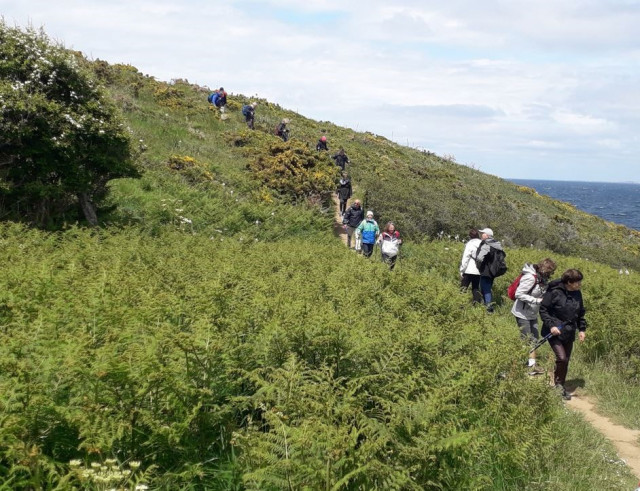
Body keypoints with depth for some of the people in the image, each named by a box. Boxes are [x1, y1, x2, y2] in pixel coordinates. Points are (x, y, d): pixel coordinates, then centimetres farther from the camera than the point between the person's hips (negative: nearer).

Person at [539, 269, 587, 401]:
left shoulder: (577, 294, 3)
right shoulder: (554, 292, -17)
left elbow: (580, 313, 16)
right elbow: (543, 310, -11)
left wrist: (582, 329, 10)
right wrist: (551, 325, -20)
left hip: (569, 334, 6)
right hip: (554, 332, -6)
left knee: (566, 361, 11)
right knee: (561, 358, -17)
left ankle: (561, 386, 27)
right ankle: (558, 384, 5)